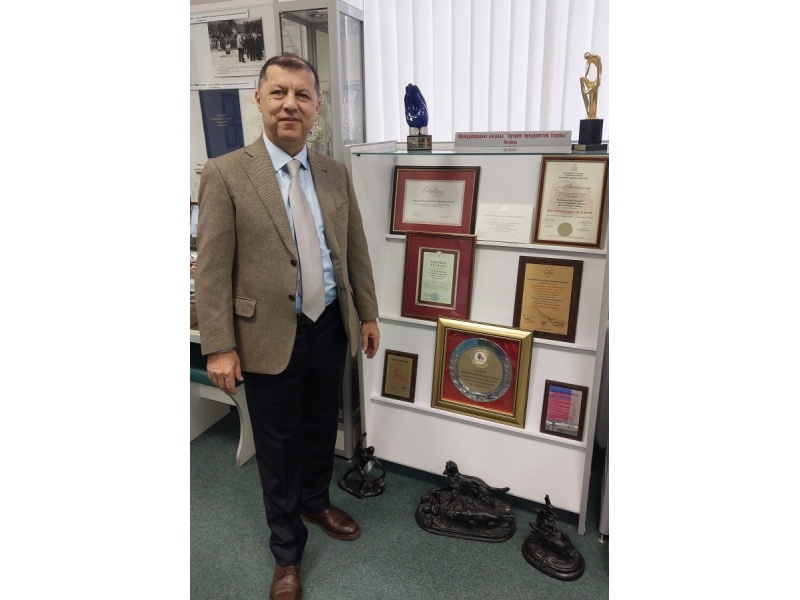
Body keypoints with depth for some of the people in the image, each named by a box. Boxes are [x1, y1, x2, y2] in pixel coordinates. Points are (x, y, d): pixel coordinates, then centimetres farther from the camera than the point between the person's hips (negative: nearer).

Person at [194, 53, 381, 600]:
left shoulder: (337, 173, 5)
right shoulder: (225, 173, -8)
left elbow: (356, 250, 10)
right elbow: (212, 268, -10)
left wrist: (368, 313, 11)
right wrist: (219, 346, -13)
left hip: (331, 329, 4)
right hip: (270, 337, -4)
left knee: (321, 429, 21)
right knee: (278, 445, 13)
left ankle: (316, 501, 50)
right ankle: (287, 549, 36)